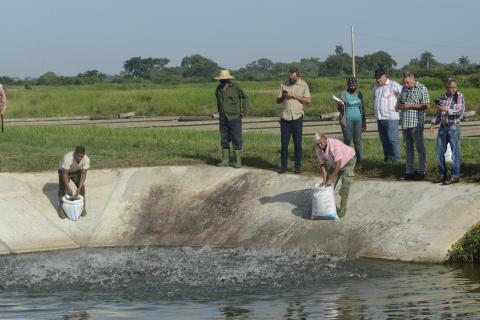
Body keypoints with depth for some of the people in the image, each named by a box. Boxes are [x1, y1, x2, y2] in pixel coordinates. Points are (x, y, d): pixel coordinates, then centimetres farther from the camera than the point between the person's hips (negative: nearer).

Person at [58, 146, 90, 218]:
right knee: (62, 189, -9)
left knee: (82, 188, -4)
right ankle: (61, 209, 5)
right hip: (64, 171, -3)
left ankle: (82, 207, 13)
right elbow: (65, 174, -36)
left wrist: (79, 187, -27)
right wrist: (68, 188, -38)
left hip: (76, 171, 3)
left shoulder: (86, 159, -31)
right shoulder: (68, 158, -42)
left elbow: (83, 174, -22)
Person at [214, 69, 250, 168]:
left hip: (234, 118, -5)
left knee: (236, 140, -2)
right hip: (223, 119, 5)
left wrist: (244, 112, -3)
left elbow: (245, 99, -2)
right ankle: (225, 161, 13)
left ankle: (238, 162, 2)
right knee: (224, 140, 7)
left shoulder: (236, 88, -11)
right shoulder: (218, 89, 5)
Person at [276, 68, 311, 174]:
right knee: (284, 143, 4)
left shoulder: (303, 85, 0)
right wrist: (283, 96, -14)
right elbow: (278, 101, 8)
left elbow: (308, 100, -8)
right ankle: (284, 165, 12)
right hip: (285, 118, 2)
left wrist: (294, 95, -15)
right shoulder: (284, 84, 6)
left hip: (297, 118, -2)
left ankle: (298, 165, 11)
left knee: (297, 144, 3)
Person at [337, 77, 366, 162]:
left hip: (358, 120, 4)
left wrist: (364, 122, 17)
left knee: (358, 141, 1)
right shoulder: (344, 94, -2)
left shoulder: (359, 94, 11)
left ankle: (358, 159, 3)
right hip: (348, 120, -4)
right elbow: (340, 109, -4)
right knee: (347, 140, -7)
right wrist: (340, 106, -28)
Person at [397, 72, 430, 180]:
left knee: (419, 147, -3)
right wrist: (399, 106, 0)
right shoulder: (404, 89, 15)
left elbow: (426, 105, -11)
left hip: (416, 123, -7)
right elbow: (399, 102, 25)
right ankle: (409, 172, 16)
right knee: (408, 148, 11)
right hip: (405, 123, 7)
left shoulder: (422, 89, -5)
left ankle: (421, 172, 1)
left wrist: (410, 106, -15)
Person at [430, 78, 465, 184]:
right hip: (443, 127, 5)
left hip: (454, 126, -5)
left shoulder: (460, 96, -3)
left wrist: (446, 110, -20)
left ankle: (455, 176, 1)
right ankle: (442, 175, 15)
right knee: (439, 152, 5)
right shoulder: (442, 98, 11)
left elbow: (460, 111, -14)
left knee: (455, 152, -3)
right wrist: (434, 123, 4)